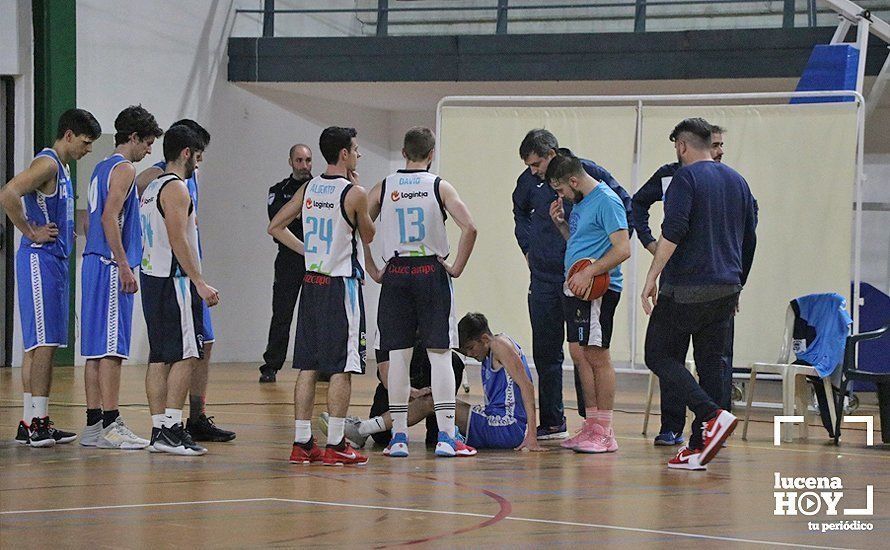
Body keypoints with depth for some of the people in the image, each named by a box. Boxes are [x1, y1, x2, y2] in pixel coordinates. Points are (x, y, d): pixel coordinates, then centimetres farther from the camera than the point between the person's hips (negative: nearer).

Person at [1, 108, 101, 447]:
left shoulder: (62, 168, 18)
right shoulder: (46, 164, -13)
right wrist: (31, 233, -19)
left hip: (55, 260, 10)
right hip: (40, 259, -10)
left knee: (42, 345, 10)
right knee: (43, 343, -11)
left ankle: (32, 423, 12)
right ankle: (35, 422, -11)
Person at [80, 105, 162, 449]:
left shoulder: (102, 168, 20)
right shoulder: (123, 169, -9)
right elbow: (109, 217, -19)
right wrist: (123, 265, -20)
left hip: (94, 263, 10)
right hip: (111, 266, -10)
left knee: (96, 347, 8)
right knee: (112, 347, -9)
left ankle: (93, 425, 9)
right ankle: (110, 425, -11)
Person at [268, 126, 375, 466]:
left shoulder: (308, 189, 7)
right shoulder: (354, 193, -12)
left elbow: (275, 227, 11)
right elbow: (368, 236, 3)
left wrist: (307, 250, 12)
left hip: (311, 283, 7)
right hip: (342, 285, -7)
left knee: (308, 366, 8)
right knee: (341, 368, -3)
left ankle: (301, 444, 9)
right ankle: (335, 446, -4)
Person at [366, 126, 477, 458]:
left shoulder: (383, 188, 4)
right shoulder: (439, 187, -2)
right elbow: (469, 227, -13)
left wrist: (372, 270, 5)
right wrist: (457, 268, -4)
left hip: (395, 274, 2)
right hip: (432, 273, -2)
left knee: (398, 356, 5)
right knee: (440, 354, 0)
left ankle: (398, 437, 5)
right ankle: (447, 437, -3)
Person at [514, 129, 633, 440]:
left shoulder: (589, 172, -10)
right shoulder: (530, 181, 3)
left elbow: (626, 206, 1)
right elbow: (520, 211, 26)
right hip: (543, 280, 5)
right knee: (546, 353, 7)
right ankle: (552, 423, 15)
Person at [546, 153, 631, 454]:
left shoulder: (606, 201, -14)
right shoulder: (580, 202, 17)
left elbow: (622, 249, -20)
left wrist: (588, 272, -25)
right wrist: (561, 223, 12)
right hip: (576, 288, 10)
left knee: (597, 356, -8)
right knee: (580, 355, 11)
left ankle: (604, 433, -4)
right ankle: (591, 426, 18)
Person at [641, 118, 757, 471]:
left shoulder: (686, 177, -7)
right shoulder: (736, 181, 14)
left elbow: (673, 231, -18)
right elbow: (749, 238, 19)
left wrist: (652, 278, -16)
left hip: (686, 288, -7)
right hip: (726, 289, 7)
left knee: (660, 355, 1)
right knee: (710, 364, 8)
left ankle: (713, 416, -16)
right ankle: (698, 448, 5)